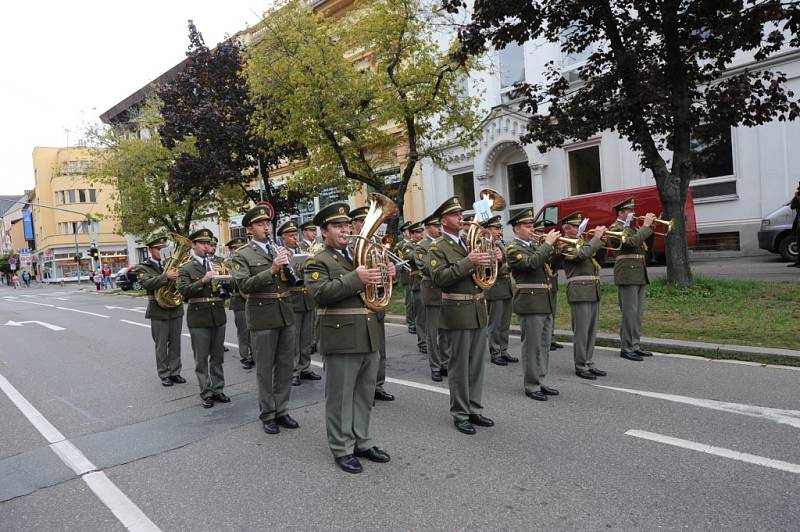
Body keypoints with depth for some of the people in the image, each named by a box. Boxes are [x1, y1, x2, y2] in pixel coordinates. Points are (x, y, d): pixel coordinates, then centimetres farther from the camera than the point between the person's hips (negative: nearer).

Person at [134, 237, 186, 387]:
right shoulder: (142, 268, -1)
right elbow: (147, 283, -20)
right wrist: (166, 277, -32)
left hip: (176, 309, 4)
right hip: (158, 312, -3)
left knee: (175, 343, 9)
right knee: (161, 345, 3)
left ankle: (175, 372, 19)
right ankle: (164, 375, 13)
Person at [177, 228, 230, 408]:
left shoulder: (217, 265, 11)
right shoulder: (186, 269, 0)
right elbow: (184, 290, -15)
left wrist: (221, 275, -12)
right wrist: (203, 280, -27)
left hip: (218, 316, 4)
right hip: (198, 318, -4)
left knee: (217, 357, 12)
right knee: (201, 359, 3)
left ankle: (218, 390, 22)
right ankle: (206, 393, 12)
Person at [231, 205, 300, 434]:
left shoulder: (279, 250, 12)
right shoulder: (242, 255, -3)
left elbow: (293, 282, 10)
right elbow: (244, 285, -16)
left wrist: (287, 265, -10)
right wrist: (272, 269, -24)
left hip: (286, 314, 5)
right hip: (262, 316, -5)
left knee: (286, 365, 10)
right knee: (265, 368, 5)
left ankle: (282, 411, 23)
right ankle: (267, 415, 18)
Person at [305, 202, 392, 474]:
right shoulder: (318, 262, -5)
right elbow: (320, 293, -21)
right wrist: (355, 278, -28)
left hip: (369, 337, 7)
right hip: (341, 339, -7)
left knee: (364, 395, 16)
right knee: (340, 397, 4)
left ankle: (361, 441, 30)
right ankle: (342, 449, 18)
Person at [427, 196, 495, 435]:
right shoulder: (437, 248, -6)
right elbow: (440, 277, -20)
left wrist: (490, 260, -2)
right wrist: (467, 262, -25)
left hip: (479, 310, 7)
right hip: (458, 312, -7)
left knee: (477, 364, 13)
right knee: (459, 366, 2)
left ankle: (474, 409, 25)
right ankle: (460, 414, 13)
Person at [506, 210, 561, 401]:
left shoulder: (536, 245, 17)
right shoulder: (513, 249, -8)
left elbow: (551, 262, 19)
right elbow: (532, 262, -24)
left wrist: (556, 247, 4)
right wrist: (547, 244, -16)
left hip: (547, 302, 8)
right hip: (530, 303, -8)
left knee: (544, 345, 13)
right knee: (532, 346, -1)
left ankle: (540, 381, 23)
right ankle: (531, 386, 8)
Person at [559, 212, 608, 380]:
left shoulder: (582, 242, 20)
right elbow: (582, 254, -22)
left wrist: (601, 238, 8)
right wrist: (596, 237, -13)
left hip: (594, 292, 8)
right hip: (580, 292, -8)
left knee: (591, 330, 11)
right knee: (581, 331, -4)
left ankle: (589, 363, 18)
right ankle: (580, 366, 3)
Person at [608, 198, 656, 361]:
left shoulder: (631, 228, 21)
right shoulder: (616, 228, -8)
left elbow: (645, 245, 20)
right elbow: (632, 242, -22)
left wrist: (650, 225, 8)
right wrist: (646, 226, -13)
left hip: (639, 276, 9)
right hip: (628, 276, -9)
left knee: (638, 312, 11)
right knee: (629, 312, -7)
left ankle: (635, 345, 17)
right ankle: (626, 348, -1)